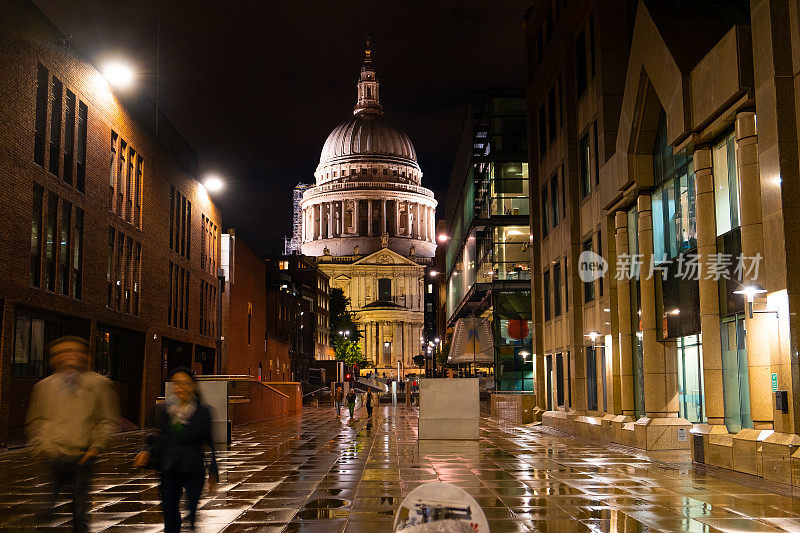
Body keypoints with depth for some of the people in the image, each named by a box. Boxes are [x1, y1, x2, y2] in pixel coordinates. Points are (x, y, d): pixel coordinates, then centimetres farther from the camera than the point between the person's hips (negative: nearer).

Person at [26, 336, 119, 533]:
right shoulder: (45, 386, 13)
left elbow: (109, 420, 10)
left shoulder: (98, 384, 9)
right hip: (53, 457, 1)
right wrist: (41, 446, 0)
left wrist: (97, 447, -3)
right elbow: (34, 422, 16)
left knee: (80, 513, 3)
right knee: (44, 511, -4)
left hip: (83, 457, -1)